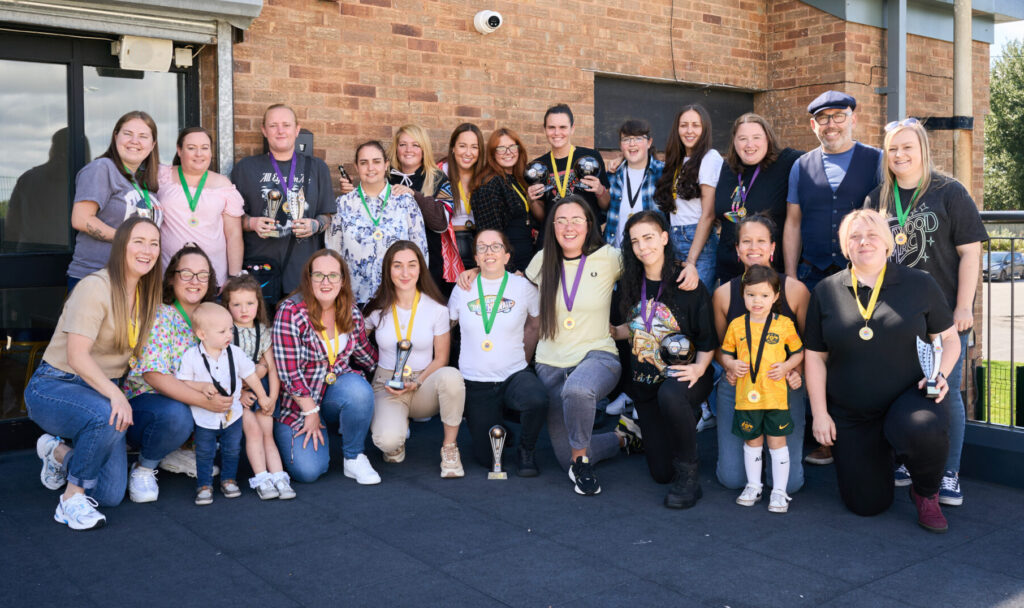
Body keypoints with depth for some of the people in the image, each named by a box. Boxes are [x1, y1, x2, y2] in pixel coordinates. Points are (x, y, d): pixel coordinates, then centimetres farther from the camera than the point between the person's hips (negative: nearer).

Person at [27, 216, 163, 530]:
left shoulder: (146, 294, 6)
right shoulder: (96, 287, -17)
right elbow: (77, 355, -25)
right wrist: (116, 395, -36)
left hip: (102, 389, 7)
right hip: (54, 384, -6)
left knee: (111, 495, -5)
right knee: (108, 418, -40)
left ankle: (59, 453, 24)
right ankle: (72, 498, -17)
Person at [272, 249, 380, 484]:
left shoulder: (351, 311, -1)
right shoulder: (291, 311, -17)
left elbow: (366, 355, 17)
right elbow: (290, 372, -16)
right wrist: (311, 412, -14)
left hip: (338, 387, 3)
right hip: (300, 401, -3)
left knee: (359, 390, -33)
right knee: (309, 471, -20)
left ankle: (354, 457, -8)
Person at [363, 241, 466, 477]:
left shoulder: (437, 309, -3)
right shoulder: (377, 308, -1)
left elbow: (440, 358, 1)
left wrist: (417, 383, -17)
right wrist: (387, 383, -6)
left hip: (424, 385, 0)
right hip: (387, 386, 0)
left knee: (451, 376, -36)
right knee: (388, 441, -32)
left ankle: (449, 447, -17)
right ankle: (398, 426, 8)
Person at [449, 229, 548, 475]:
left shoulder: (523, 286, -2)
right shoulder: (463, 289, 1)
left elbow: (534, 325, 14)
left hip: (514, 376, -1)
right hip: (475, 382, 1)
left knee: (537, 399, -36)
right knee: (487, 458, 2)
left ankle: (526, 450, -5)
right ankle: (496, 429, 38)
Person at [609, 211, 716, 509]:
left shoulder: (688, 285, -12)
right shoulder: (630, 284, 2)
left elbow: (708, 339, -7)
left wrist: (699, 368, -23)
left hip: (685, 375, -5)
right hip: (645, 383, 5)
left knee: (670, 393, -43)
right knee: (661, 472, 5)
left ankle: (688, 475, -22)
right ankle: (686, 419, 39)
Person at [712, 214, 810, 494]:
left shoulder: (795, 289, -5)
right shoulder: (723, 294, 0)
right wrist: (729, 366, -10)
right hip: (737, 387, 1)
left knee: (789, 482, -6)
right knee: (731, 478, -3)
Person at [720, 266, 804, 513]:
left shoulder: (784, 324, -1)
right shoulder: (736, 325, 3)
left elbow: (798, 352, 9)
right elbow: (726, 353, 12)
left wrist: (787, 367, -8)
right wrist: (731, 365, -8)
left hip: (776, 396, -2)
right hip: (746, 396, 2)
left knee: (777, 441, 3)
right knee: (751, 441, 14)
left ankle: (779, 491, 14)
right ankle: (753, 485, 29)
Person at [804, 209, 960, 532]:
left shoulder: (919, 284, -1)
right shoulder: (826, 291, 1)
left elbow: (949, 338, 8)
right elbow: (814, 356, 5)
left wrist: (940, 374, -13)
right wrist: (819, 413, 0)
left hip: (907, 397, -2)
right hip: (849, 415, 2)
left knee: (924, 429, -38)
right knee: (867, 504, 1)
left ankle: (926, 493, -4)